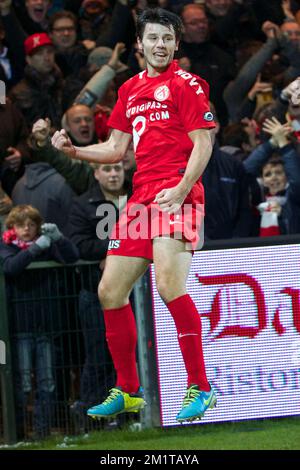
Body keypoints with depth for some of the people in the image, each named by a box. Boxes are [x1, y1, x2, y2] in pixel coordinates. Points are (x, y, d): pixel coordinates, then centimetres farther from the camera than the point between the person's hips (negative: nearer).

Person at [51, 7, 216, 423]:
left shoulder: (186, 85, -1)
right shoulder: (130, 90, 19)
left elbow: (203, 144, -7)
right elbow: (116, 149, 24)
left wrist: (181, 189, -20)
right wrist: (72, 150, 9)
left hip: (175, 196, -8)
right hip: (140, 198, 8)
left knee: (169, 284, -24)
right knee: (110, 291, 7)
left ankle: (200, 388, -18)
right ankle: (127, 392, 19)